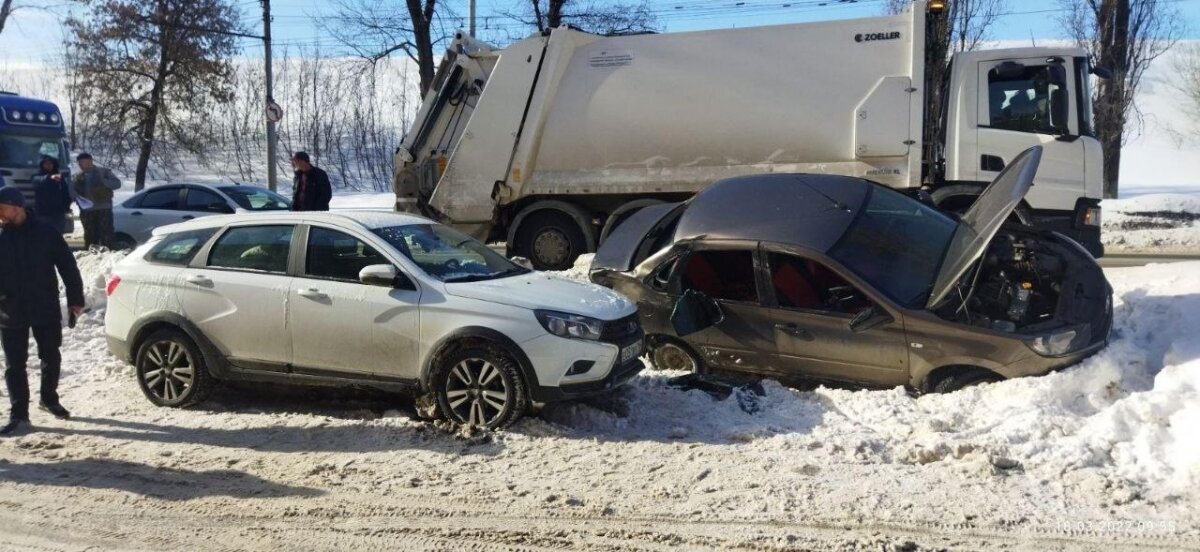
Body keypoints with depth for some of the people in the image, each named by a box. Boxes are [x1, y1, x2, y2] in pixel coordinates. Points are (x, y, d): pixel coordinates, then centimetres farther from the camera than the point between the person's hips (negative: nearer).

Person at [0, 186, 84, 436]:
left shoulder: (46, 233, -7)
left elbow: (67, 266, -2)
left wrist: (75, 299, -5)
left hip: (46, 310, -1)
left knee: (51, 357, 13)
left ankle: (49, 398, 36)